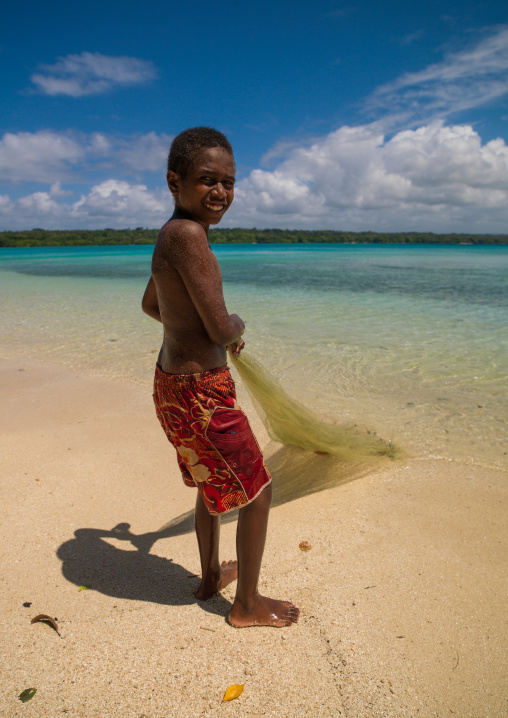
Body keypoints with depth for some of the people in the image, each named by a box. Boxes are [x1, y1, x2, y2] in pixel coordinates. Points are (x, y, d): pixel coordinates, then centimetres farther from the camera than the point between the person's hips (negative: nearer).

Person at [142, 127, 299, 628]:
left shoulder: (168, 236, 8)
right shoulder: (188, 234, -22)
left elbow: (149, 306, 23)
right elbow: (222, 331, -24)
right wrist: (238, 324, -2)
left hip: (172, 382, 10)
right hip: (200, 394, -10)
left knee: (213, 481, 28)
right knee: (257, 490, 9)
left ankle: (210, 575, 48)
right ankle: (247, 604, 30)